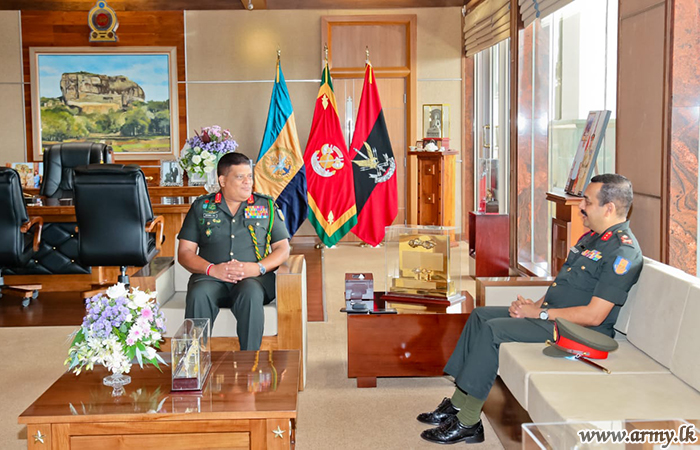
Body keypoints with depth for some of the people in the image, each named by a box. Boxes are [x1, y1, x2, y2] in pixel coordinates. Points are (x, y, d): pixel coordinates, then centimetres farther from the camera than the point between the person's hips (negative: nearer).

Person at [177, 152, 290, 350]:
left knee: (250, 293, -36)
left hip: (255, 278, 0)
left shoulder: (267, 206, 17)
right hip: (211, 277, 0)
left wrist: (259, 267, -9)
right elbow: (185, 252, 10)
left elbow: (283, 249, 12)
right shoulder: (201, 207, 15)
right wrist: (212, 269, -10)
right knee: (199, 294, -34)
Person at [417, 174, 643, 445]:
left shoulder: (623, 252, -19)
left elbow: (593, 315, -24)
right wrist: (535, 305, 2)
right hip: (549, 314, 11)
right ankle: (458, 403, 5)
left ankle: (467, 423, -14)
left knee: (493, 329, -23)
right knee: (480, 315, 5)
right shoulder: (592, 236, 14)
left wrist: (540, 313, -18)